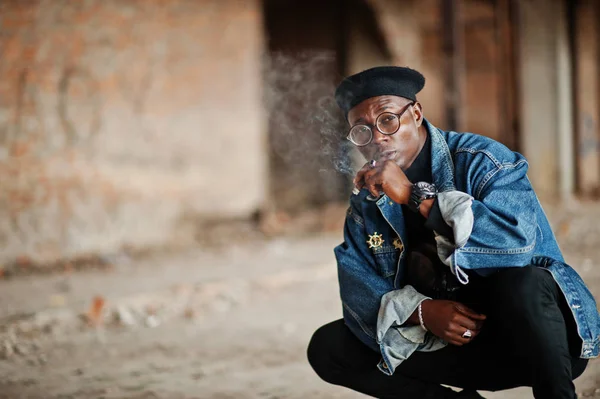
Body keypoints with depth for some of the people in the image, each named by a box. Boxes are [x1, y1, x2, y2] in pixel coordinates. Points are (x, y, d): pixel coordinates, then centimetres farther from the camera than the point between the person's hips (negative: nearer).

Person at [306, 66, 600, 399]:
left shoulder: (480, 162, -14)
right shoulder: (366, 199, 4)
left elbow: (517, 240, -33)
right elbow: (359, 291, -2)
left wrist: (415, 196, -30)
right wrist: (423, 312, -23)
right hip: (446, 340, 6)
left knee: (521, 284, -39)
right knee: (327, 347, -4)